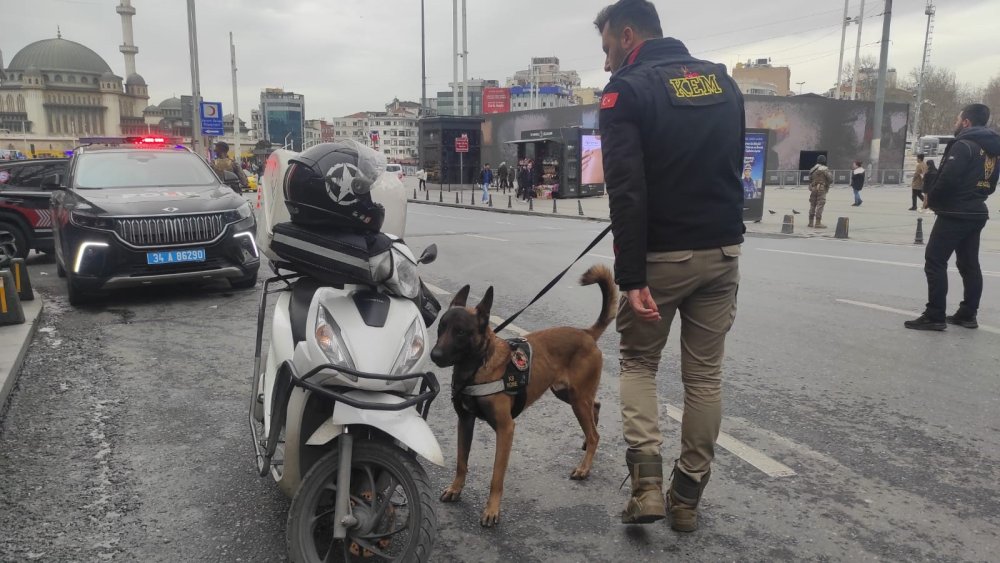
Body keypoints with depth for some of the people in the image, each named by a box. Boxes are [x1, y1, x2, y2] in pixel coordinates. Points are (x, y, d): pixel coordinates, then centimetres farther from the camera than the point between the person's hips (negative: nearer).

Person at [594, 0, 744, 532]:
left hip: (663, 255, -5)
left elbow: (627, 191, -19)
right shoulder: (724, 80, 12)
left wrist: (631, 278, -21)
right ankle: (688, 496, 22)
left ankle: (647, 481, 2)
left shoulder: (627, 89, -8)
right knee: (705, 374, 12)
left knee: (637, 362, 15)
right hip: (722, 251, 5)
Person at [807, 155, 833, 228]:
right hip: (821, 189, -6)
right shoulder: (825, 169, -7)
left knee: (812, 205, 12)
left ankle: (811, 222, 16)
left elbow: (810, 179, 15)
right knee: (820, 206, -5)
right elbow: (830, 180, -9)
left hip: (813, 188, 6)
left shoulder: (812, 169, 10)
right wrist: (831, 174, 9)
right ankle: (818, 223, -9)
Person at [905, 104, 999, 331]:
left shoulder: (964, 145, -14)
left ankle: (935, 316, -8)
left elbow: (949, 178, -23)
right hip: (976, 213, 9)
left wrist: (932, 198, -8)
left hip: (955, 213, -9)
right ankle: (968, 314, 18)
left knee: (935, 261, -6)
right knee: (969, 264, 13)